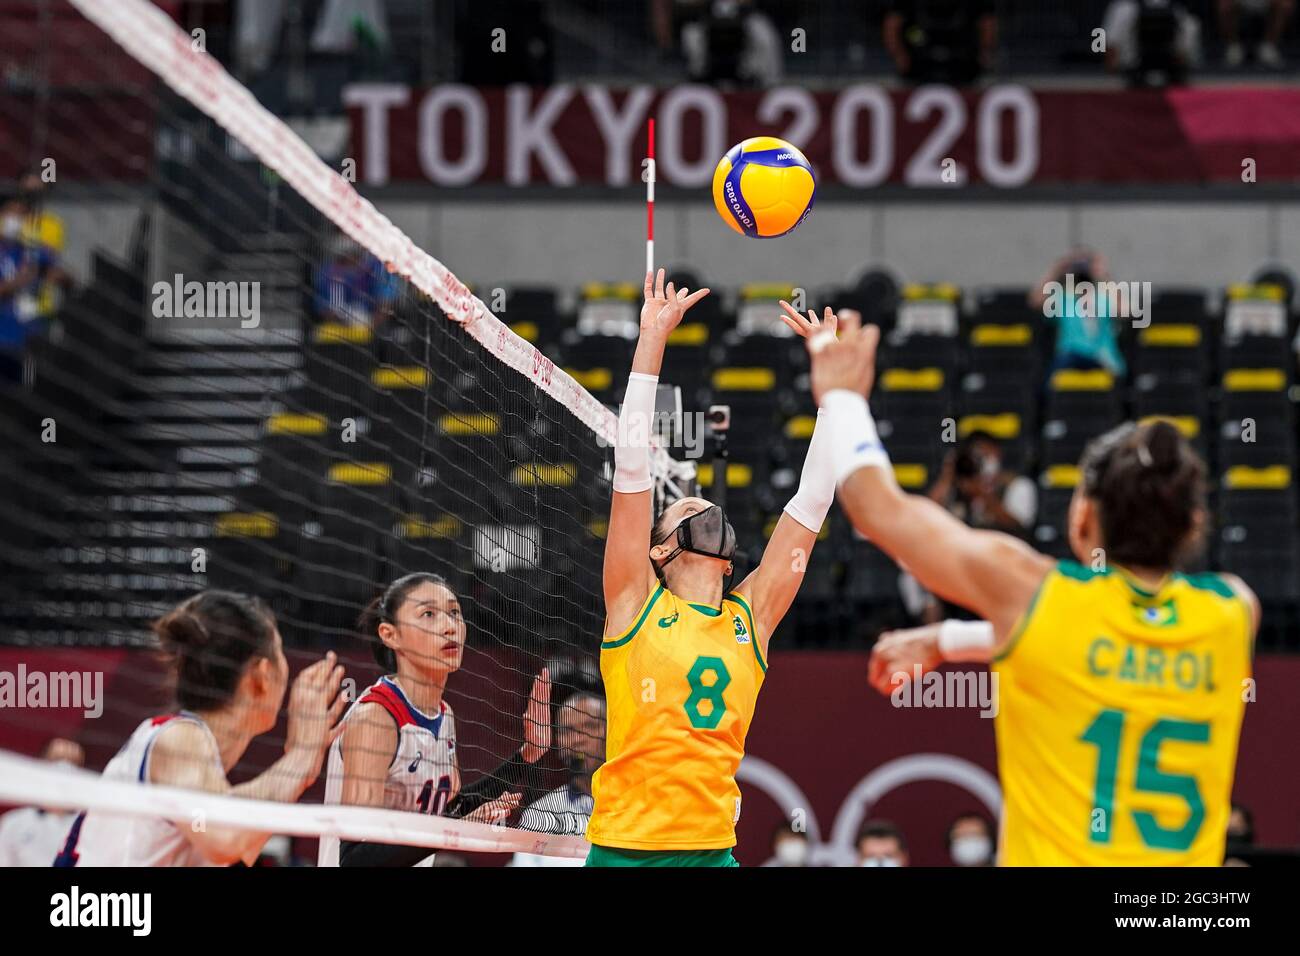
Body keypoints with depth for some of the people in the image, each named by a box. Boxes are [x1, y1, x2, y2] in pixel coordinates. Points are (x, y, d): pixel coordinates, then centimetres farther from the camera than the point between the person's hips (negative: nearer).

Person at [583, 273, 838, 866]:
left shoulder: (751, 618, 12)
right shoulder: (637, 603, 5)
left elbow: (811, 502, 13)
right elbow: (631, 463, 0)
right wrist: (653, 337, -1)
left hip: (713, 848, 3)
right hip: (625, 845, -3)